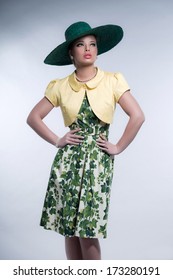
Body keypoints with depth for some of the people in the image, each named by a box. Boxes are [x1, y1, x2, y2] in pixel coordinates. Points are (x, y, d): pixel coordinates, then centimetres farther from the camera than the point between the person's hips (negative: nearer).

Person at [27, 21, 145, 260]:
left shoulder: (113, 81, -1)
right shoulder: (60, 86, 4)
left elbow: (138, 116, -6)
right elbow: (33, 117, 10)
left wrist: (118, 147, -5)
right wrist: (57, 141, 2)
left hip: (98, 160, -2)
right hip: (68, 161, 2)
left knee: (88, 230, -2)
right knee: (69, 228, 6)